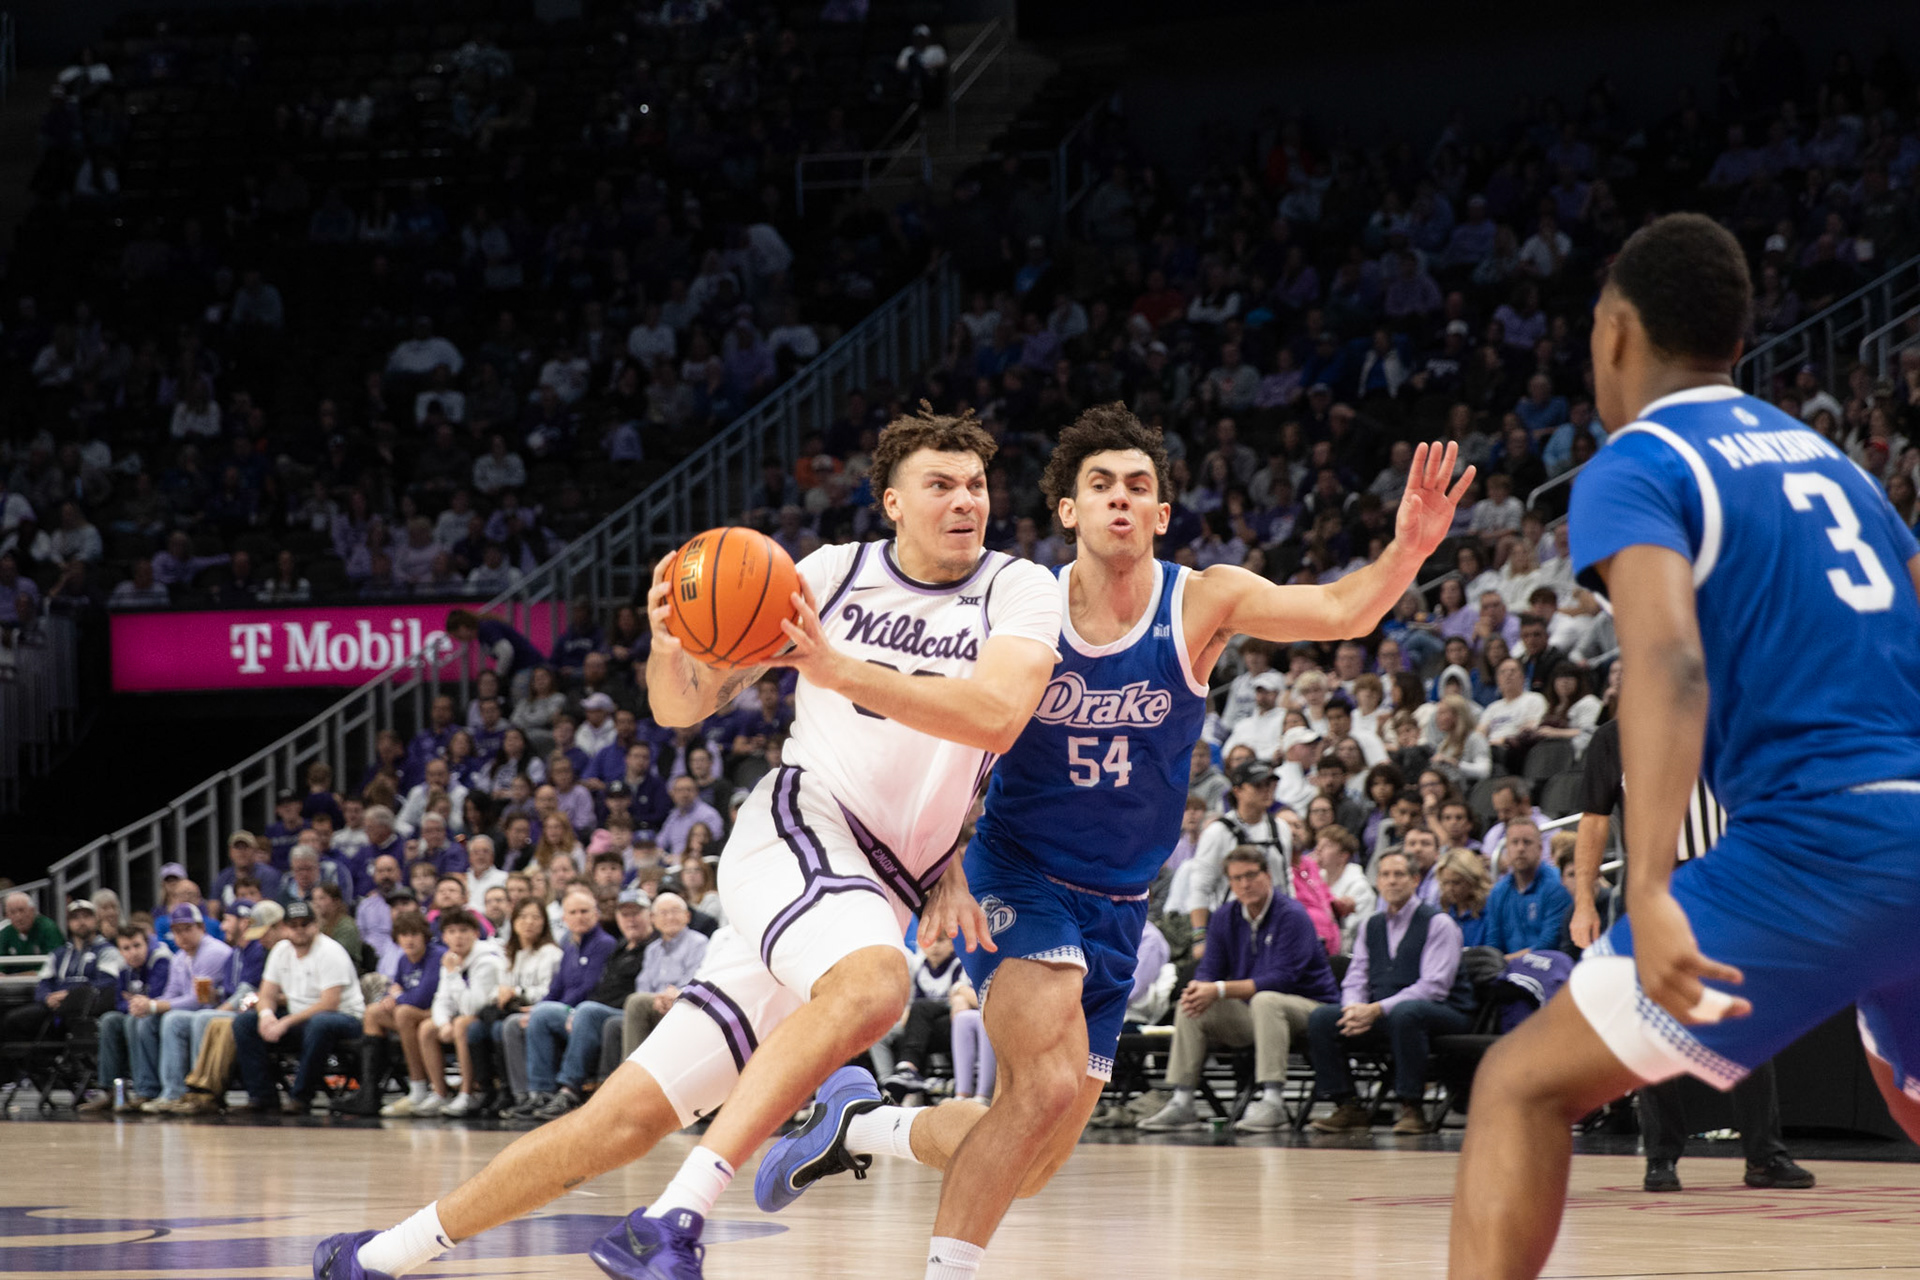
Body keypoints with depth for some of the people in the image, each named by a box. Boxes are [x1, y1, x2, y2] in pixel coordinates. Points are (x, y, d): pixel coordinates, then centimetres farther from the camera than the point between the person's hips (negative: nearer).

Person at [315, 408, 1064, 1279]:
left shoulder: (1020, 591, 2)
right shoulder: (835, 574, 2)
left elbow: (997, 717, -19)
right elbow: (682, 707, 7)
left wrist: (845, 671, -29)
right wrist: (668, 646, -17)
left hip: (880, 892, 3)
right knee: (872, 981, -34)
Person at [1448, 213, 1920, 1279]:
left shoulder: (1633, 468, 0)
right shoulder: (1821, 456, 23)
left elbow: (1668, 659, -18)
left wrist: (1650, 894, -28)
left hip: (1818, 845, -7)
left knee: (1524, 1085, 2)